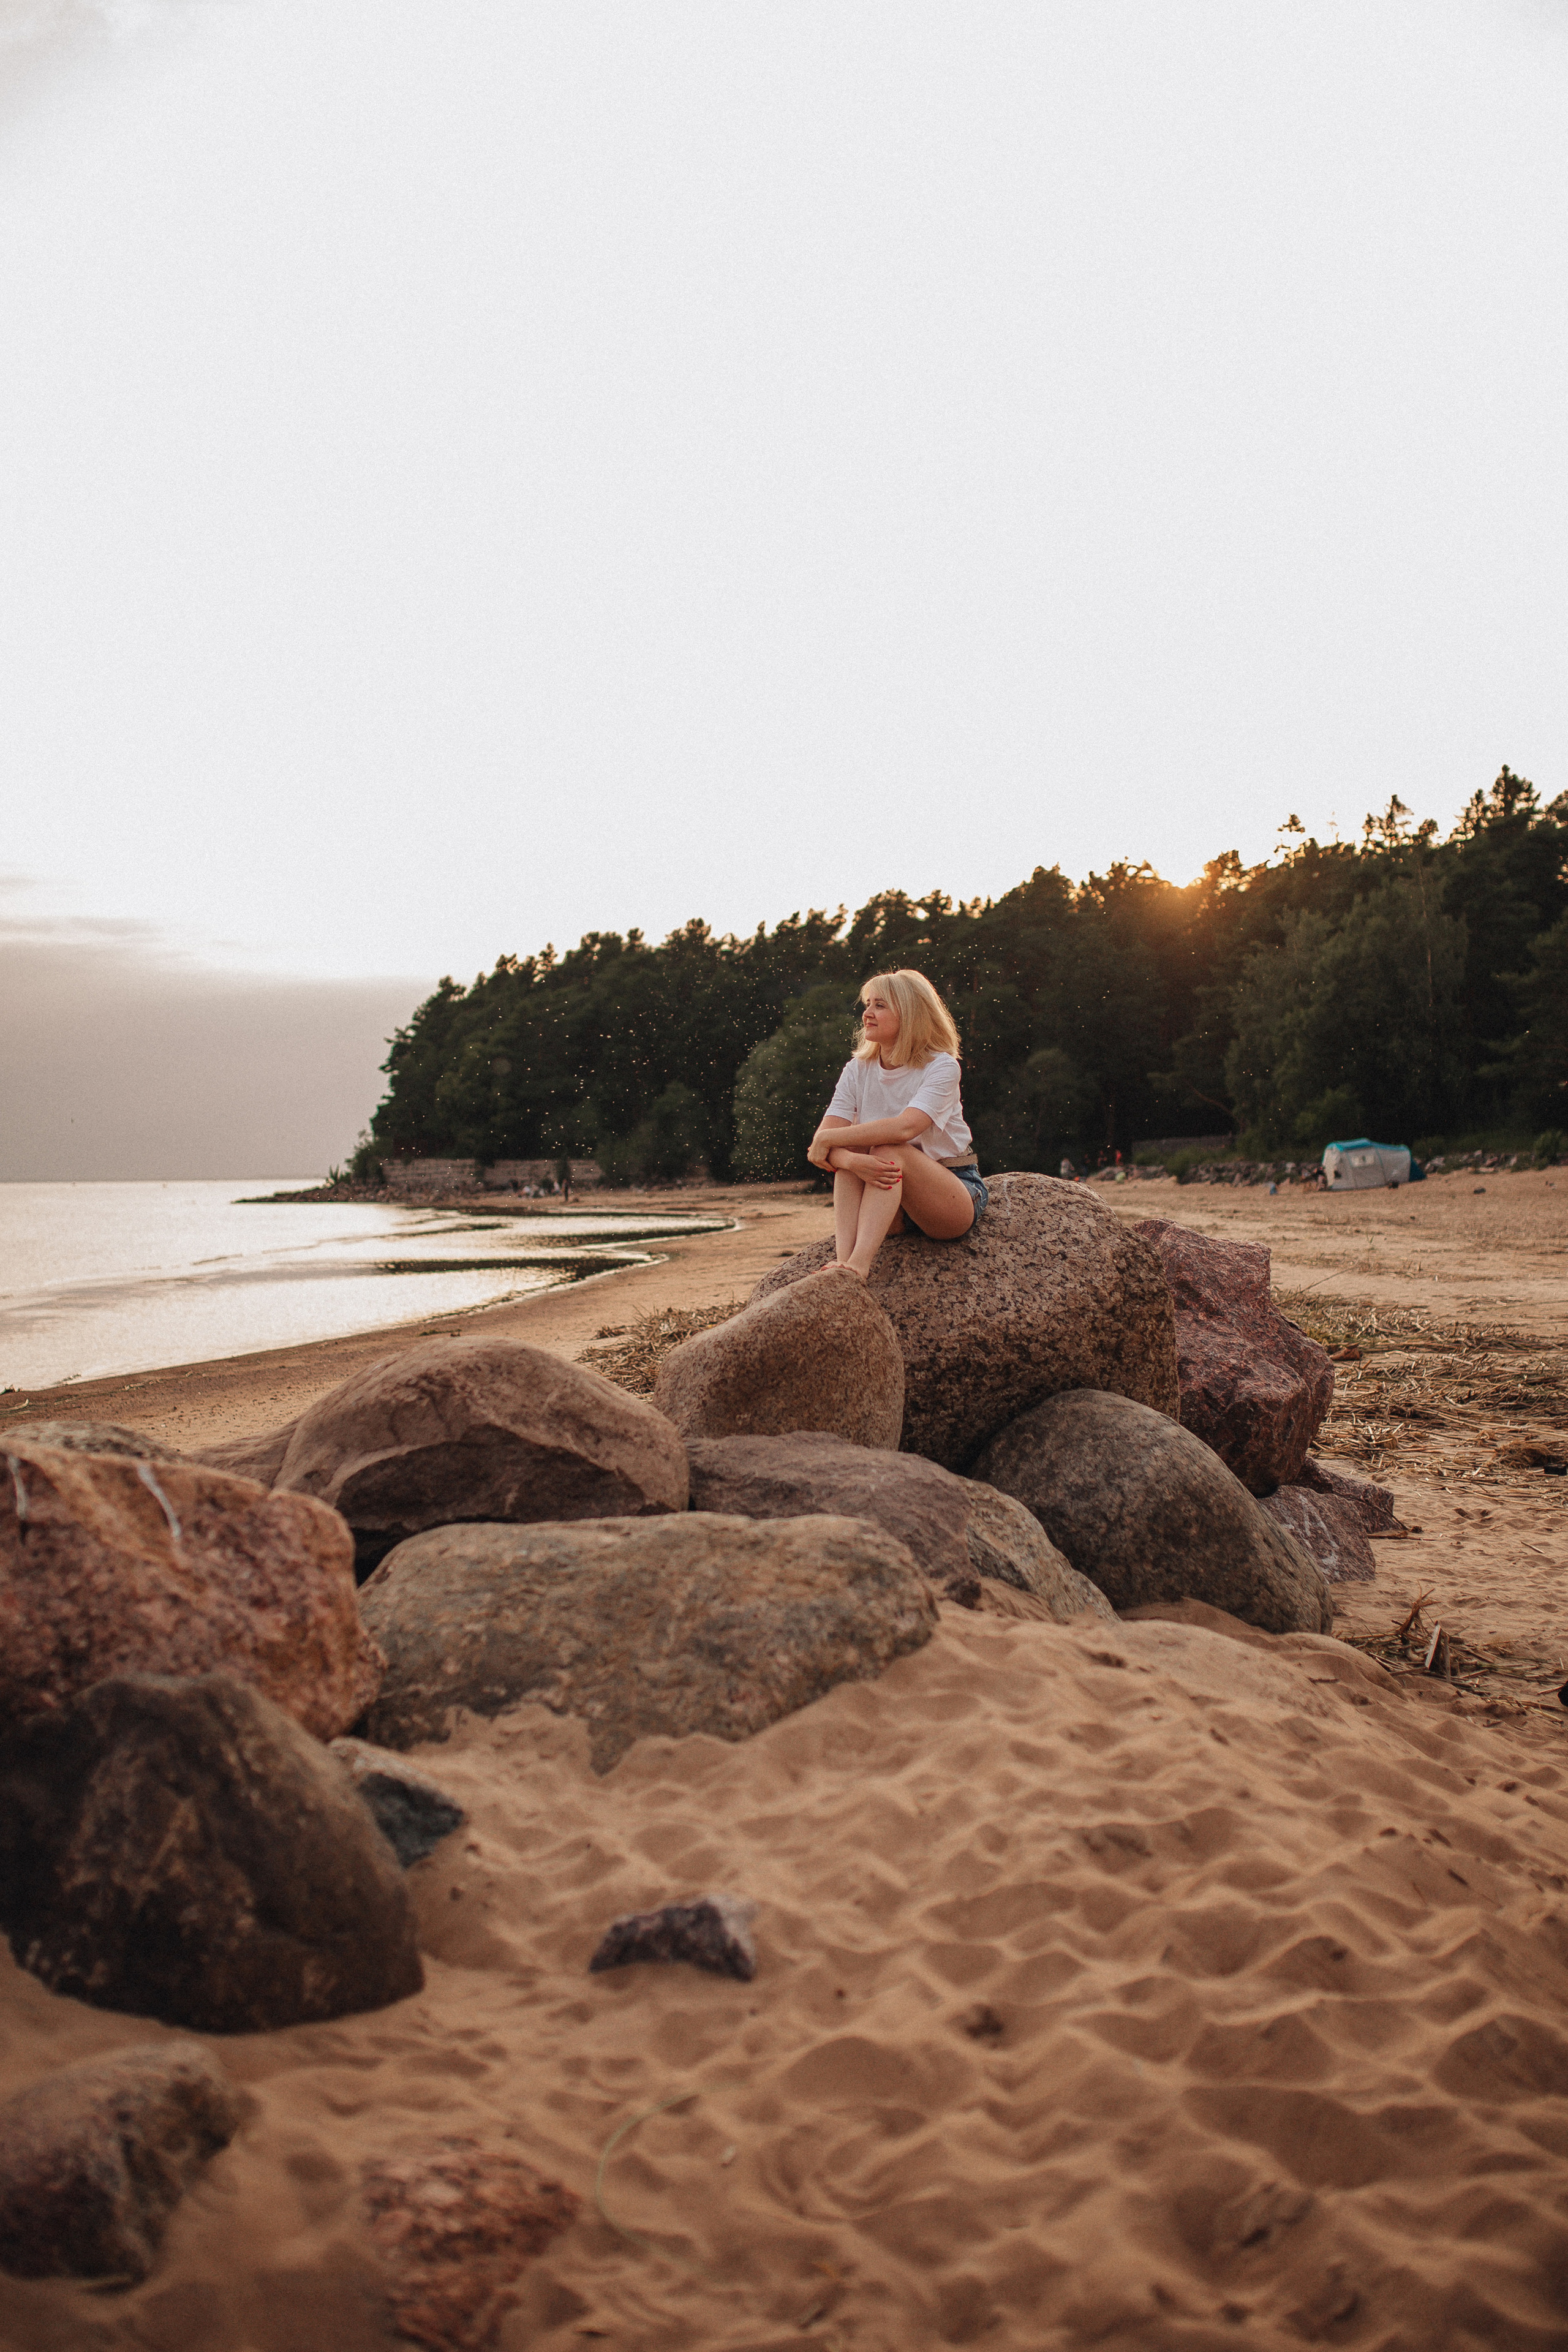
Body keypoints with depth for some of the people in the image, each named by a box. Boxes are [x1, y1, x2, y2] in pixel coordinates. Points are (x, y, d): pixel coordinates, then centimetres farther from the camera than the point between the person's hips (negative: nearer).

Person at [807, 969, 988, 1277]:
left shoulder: (941, 1067, -12)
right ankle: (844, 1261, -40)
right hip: (893, 1206, 4)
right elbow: (824, 1140, -10)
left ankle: (858, 1264, -48)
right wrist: (851, 1160, -34)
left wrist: (828, 1140, -24)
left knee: (889, 1151, -31)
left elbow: (905, 1127, -30)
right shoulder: (858, 1070, 3)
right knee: (850, 1155, -22)